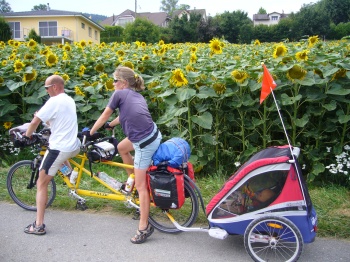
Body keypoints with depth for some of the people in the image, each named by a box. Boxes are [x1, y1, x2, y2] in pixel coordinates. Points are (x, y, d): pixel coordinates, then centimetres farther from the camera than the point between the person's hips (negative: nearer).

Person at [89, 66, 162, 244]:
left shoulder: (119, 94, -3)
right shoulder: (137, 95, 17)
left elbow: (103, 117, 6)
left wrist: (90, 133, 20)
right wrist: (109, 125, 42)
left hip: (145, 143, -8)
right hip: (153, 135, 9)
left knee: (141, 185, -1)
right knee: (121, 148, 31)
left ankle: (144, 227, 7)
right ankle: (133, 180, 38)